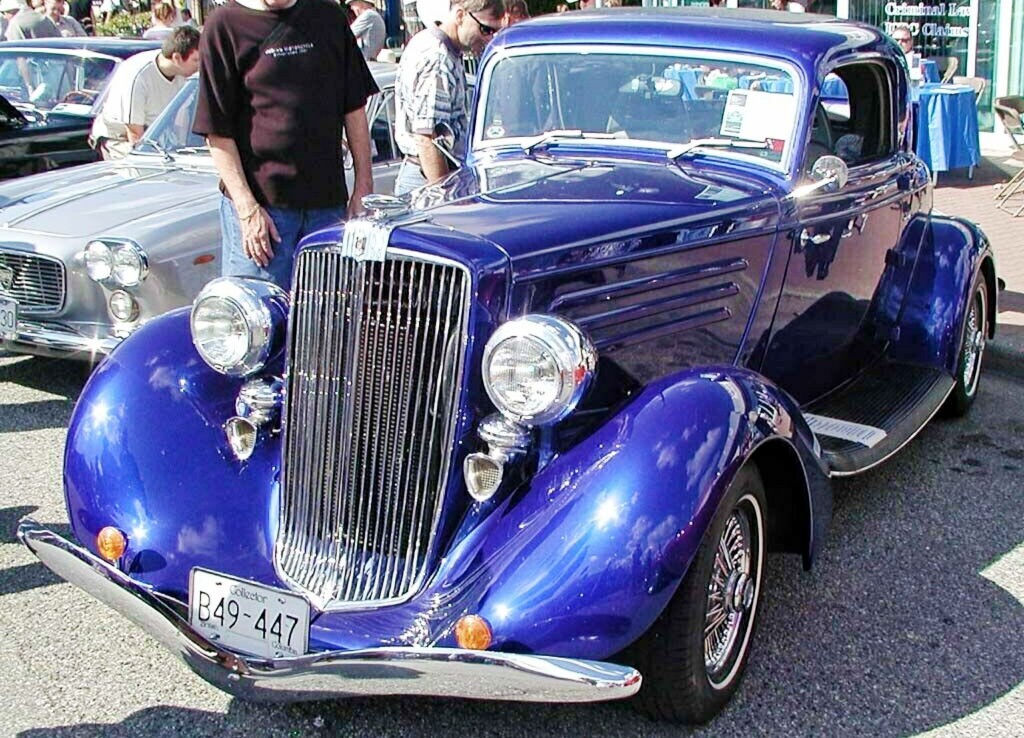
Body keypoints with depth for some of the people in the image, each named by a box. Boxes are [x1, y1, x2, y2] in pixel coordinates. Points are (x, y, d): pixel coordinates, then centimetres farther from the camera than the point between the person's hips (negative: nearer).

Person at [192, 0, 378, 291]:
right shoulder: (225, 25, -4)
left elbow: (354, 110, 13)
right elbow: (217, 131, -6)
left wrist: (363, 188, 7)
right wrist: (247, 209, -13)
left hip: (328, 202, 4)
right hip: (258, 203, -4)